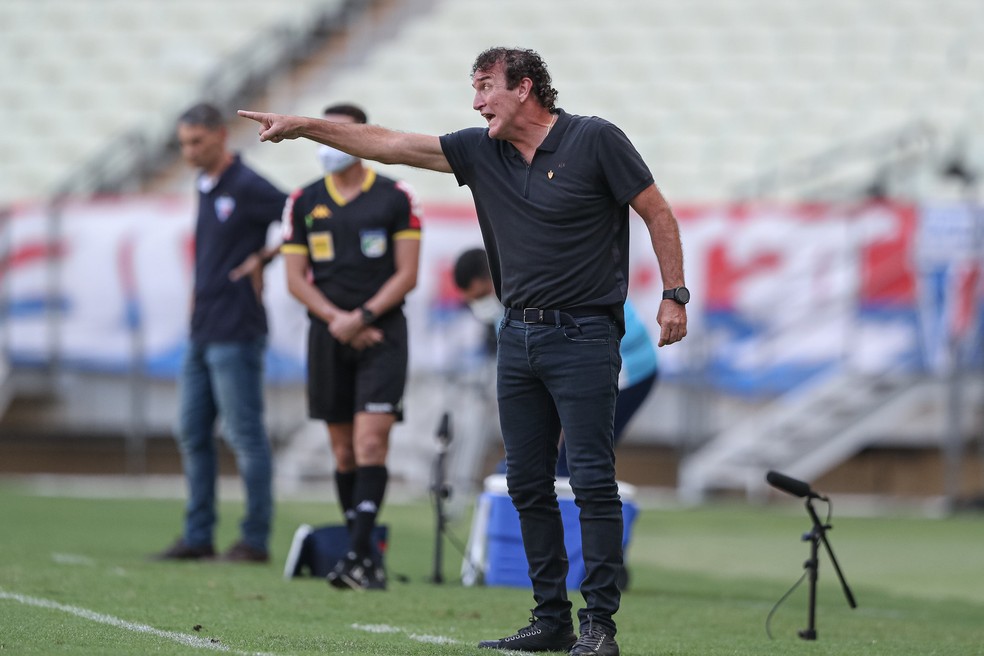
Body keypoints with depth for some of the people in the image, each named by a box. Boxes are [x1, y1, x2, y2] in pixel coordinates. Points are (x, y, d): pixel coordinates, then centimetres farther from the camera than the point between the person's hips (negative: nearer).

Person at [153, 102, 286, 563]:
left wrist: (263, 257, -9)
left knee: (244, 435, -4)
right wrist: (198, 294, 12)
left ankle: (255, 539, 1)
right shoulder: (205, 187, 14)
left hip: (235, 331, -9)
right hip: (203, 330, 9)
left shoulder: (247, 187, -12)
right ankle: (198, 537, 16)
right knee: (192, 433, 10)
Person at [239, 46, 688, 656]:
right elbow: (389, 144, 9)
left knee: (593, 481, -9)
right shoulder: (480, 150, 9)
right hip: (519, 335, 7)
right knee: (528, 485, 6)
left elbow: (657, 212, -1)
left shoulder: (594, 140, -6)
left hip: (583, 337, -7)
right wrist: (302, 125, 5)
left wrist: (674, 296, -5)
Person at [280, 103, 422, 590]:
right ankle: (367, 560, 12)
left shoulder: (395, 198, 1)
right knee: (344, 451, 5)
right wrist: (335, 319, -8)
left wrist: (362, 317, -13)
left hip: (382, 334, -3)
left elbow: (407, 275, -2)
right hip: (329, 336, 3)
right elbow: (296, 278, 7)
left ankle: (356, 556, -18)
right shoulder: (303, 202, 9)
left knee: (371, 442, -14)